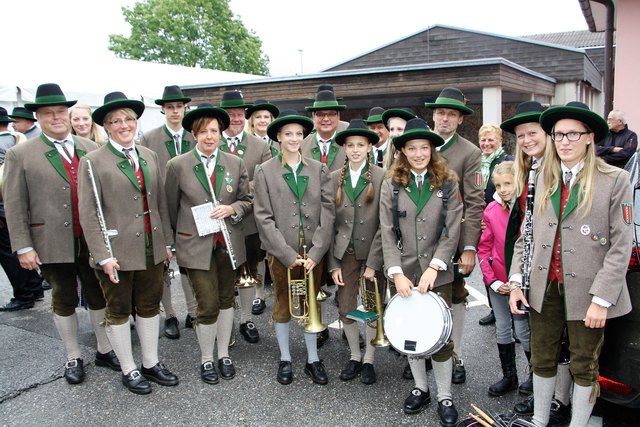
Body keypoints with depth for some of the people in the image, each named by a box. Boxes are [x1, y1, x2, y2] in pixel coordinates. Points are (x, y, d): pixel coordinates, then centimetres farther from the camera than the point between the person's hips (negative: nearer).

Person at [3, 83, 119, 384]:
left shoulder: (91, 149, 4)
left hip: (94, 241, 2)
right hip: (53, 243, -2)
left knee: (99, 296, 13)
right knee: (64, 300, 11)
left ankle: (105, 350, 30)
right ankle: (73, 358, 27)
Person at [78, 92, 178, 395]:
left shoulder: (149, 156, 8)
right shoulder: (93, 162, -9)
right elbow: (88, 214, -11)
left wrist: (167, 241, 10)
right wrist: (103, 255, -16)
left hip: (151, 248, 5)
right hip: (117, 251, -5)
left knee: (149, 306, 16)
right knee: (118, 312, 11)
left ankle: (151, 364, 31)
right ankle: (129, 371, 27)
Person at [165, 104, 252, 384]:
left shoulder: (235, 163, 3)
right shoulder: (177, 166, -5)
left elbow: (247, 200, 8)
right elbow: (171, 206, 4)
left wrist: (232, 209, -12)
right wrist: (181, 235, 9)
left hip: (228, 243, 3)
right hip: (196, 245, -3)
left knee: (226, 299, 14)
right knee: (208, 304, -3)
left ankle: (224, 354, 31)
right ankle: (206, 360, 19)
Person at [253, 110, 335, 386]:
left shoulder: (319, 169, 2)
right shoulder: (265, 171, -3)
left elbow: (327, 211, -2)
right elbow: (264, 218, -7)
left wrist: (316, 252, -10)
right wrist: (288, 254, -12)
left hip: (313, 252, 2)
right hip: (281, 253, -1)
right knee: (283, 306, 13)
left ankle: (313, 359, 29)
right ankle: (285, 359, 30)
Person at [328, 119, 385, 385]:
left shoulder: (382, 177, -8)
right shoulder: (335, 178, 2)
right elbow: (329, 223, 3)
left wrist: (373, 262, -13)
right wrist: (333, 263, -1)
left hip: (373, 253, -2)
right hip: (345, 253, 3)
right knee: (346, 310, 7)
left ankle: (369, 360, 28)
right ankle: (355, 357, 29)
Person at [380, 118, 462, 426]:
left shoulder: (448, 184, -1)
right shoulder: (391, 186, 0)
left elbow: (452, 232, -5)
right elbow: (387, 234, -3)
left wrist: (434, 267, -15)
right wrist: (397, 273, -13)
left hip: (438, 273, -1)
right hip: (405, 273, 2)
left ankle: (444, 396, 22)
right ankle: (420, 388, 33)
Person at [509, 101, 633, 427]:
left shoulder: (615, 180, -6)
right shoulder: (542, 180, 6)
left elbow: (621, 246, -10)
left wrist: (601, 299, -14)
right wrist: (516, 281, 1)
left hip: (586, 292, -3)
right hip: (545, 287, 4)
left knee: (584, 367, 11)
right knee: (542, 360, 15)